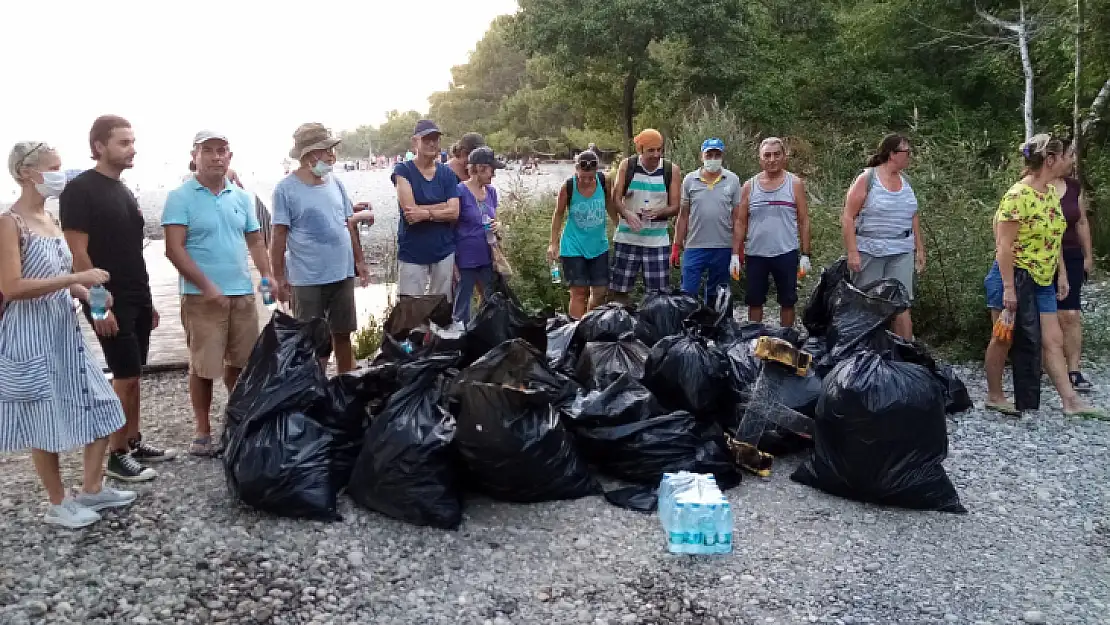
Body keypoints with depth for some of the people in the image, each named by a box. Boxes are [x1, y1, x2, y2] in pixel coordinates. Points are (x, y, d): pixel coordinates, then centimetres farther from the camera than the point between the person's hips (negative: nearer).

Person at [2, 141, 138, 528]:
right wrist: (76, 278, -23)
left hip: (64, 332, 8)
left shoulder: (49, 219, 10)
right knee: (46, 423, 3)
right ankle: (58, 505, 18)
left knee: (101, 408, 10)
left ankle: (92, 489, 23)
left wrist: (85, 292, 3)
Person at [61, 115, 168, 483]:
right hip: (110, 302, -8)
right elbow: (78, 253, -16)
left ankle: (134, 443, 23)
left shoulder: (124, 191, 14)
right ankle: (117, 456, 7)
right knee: (126, 376, -5)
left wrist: (148, 300, 17)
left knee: (132, 375, 13)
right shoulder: (80, 190, -11)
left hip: (137, 300, 8)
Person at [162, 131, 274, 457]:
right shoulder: (181, 197, -5)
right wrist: (207, 286, -17)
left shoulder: (242, 197, 11)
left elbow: (255, 240, 18)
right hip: (202, 296, -4)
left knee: (240, 362, 12)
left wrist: (267, 275, 4)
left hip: (243, 293, 5)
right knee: (204, 367, 0)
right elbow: (174, 249, -11)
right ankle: (202, 431, 14)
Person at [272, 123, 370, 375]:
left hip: (343, 273, 5)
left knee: (343, 334, 15)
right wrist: (279, 277, -10)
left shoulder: (335, 183, 7)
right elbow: (279, 236, -9)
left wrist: (360, 261, 12)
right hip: (307, 279, -5)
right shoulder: (286, 189, -8)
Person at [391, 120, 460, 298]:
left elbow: (454, 212, -4)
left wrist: (425, 213, -16)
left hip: (444, 251, 3)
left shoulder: (447, 174, 7)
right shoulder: (403, 171, -3)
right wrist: (443, 206, -10)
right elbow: (409, 208, -15)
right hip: (412, 252, -3)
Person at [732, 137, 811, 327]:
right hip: (755, 254, 1)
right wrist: (735, 255, -2)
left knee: (787, 301, 7)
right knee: (754, 302, 9)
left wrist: (805, 255, -4)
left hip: (786, 254, -1)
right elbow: (740, 222, 5)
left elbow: (804, 221, 1)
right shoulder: (749, 186, 5)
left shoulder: (795, 184, 2)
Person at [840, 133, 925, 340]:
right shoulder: (866, 179, -5)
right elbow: (847, 217, -9)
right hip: (869, 252, -4)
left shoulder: (906, 182, 13)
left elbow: (914, 220, 20)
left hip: (901, 253, 4)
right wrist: (852, 253, -16)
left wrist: (920, 250, 14)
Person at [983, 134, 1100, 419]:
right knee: (1003, 339, 4)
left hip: (1043, 280, 8)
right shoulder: (1018, 195, -18)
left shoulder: (1051, 192, 9)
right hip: (1014, 277, -8)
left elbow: (1053, 239, 17)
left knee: (1053, 341, 6)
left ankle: (1071, 401, 8)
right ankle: (994, 396, 17)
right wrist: (1008, 288, -22)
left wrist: (1061, 274, 14)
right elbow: (1004, 245, -20)